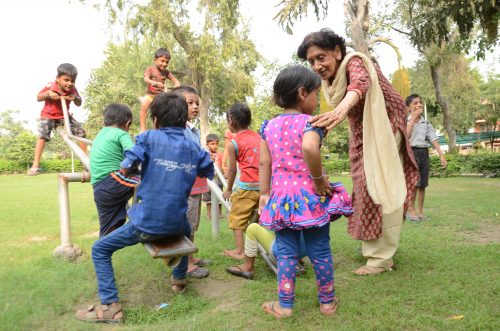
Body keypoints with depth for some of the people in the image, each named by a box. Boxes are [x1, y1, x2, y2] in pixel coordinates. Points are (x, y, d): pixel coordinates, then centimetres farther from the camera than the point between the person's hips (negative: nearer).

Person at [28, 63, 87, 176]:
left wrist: (76, 98, -26)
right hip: (48, 115, -3)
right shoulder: (50, 86, -18)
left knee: (81, 132, -9)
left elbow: (79, 104, -2)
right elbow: (38, 98, -8)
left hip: (64, 116, 3)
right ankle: (35, 165, -21)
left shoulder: (73, 90, -11)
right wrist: (47, 93, -30)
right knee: (43, 135, -24)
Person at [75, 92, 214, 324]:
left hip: (147, 223, -4)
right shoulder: (194, 147, 4)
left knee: (100, 250, 14)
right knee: (186, 231, 41)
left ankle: (110, 306, 8)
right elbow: (209, 172, 16)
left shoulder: (149, 138, -8)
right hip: (176, 223, 5)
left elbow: (125, 168, -18)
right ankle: (179, 279, 51)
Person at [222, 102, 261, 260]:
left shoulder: (233, 143, -5)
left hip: (247, 187, -5)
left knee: (237, 218, 10)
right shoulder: (257, 136, 9)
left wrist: (228, 190, 14)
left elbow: (232, 170, 1)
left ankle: (239, 251, 14)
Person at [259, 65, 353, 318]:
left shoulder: (268, 126, 6)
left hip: (281, 197, 4)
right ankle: (327, 301, 29)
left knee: (286, 252, 12)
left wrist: (264, 194, 10)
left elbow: (264, 163, 5)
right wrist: (319, 180, -21)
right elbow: (309, 148, -33)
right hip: (310, 196, -4)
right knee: (320, 251, 12)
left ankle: (285, 305, 20)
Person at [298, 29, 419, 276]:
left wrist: (341, 109, -66)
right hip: (362, 136, 8)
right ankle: (372, 247, 30)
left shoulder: (354, 62, -23)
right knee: (366, 187, 14)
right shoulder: (330, 79, 1)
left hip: (383, 130, -8)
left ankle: (382, 257, 0)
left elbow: (360, 82, -48)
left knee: (381, 188, -9)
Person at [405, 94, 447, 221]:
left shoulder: (426, 123, 12)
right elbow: (406, 135, -19)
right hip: (411, 152, -5)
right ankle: (411, 210, 5)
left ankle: (420, 210, 17)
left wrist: (441, 155, -1)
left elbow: (433, 139, 8)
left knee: (422, 184, 7)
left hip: (424, 153, 5)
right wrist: (413, 117, -13)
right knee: (413, 183, -8)